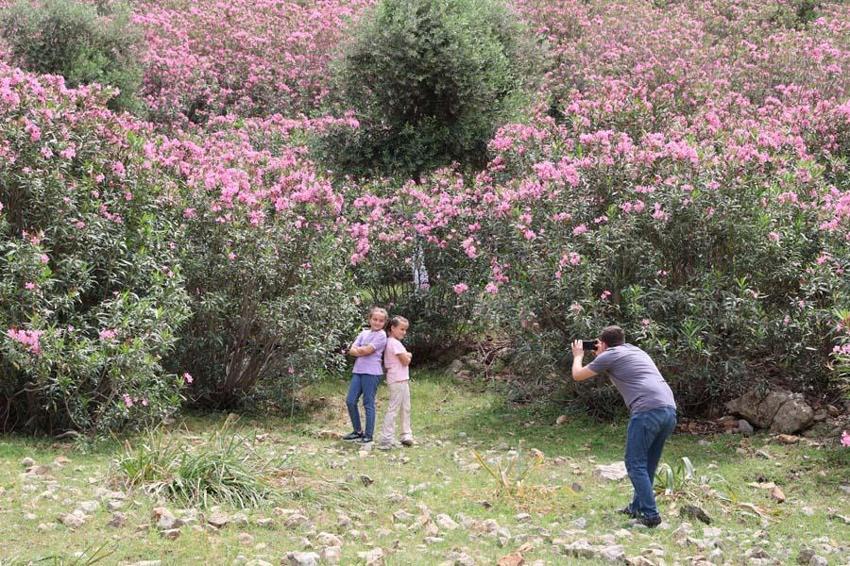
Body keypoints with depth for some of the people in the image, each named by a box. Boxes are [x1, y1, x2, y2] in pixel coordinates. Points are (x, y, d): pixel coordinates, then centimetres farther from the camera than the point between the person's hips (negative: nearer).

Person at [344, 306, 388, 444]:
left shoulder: (381, 335, -5)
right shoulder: (364, 333, 14)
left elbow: (368, 350, -15)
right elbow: (352, 350, 6)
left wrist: (358, 349, 2)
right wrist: (363, 351, -11)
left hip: (371, 372, -7)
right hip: (358, 371, 7)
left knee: (368, 404, -2)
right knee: (350, 401, 5)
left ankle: (368, 435, 7)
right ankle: (357, 431, 19)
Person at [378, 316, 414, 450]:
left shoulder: (390, 342, 14)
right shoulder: (395, 343, -16)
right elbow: (405, 361, -15)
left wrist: (406, 356, -2)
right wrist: (409, 356, 4)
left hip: (403, 380, 10)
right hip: (398, 380, -10)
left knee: (406, 409, 15)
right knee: (394, 409, -8)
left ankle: (406, 435, 21)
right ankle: (386, 439, -6)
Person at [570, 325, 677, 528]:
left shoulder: (609, 356, 8)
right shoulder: (637, 351, 29)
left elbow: (577, 375, 19)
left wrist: (578, 356, 38)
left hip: (647, 410, -7)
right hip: (670, 410, 7)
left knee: (635, 464, 0)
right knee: (647, 464, 18)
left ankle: (651, 515, -7)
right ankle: (637, 507, 26)